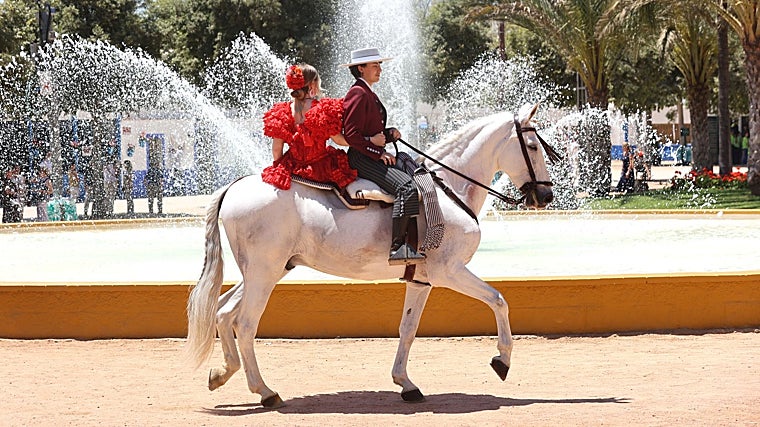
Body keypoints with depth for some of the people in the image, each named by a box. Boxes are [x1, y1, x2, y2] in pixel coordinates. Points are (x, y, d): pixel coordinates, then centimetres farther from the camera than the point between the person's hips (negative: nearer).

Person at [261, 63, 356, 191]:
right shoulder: (324, 109, -15)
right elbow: (338, 139, -8)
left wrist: (279, 169, 16)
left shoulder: (283, 113, -6)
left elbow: (277, 149, -2)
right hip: (321, 170, -3)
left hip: (294, 169, 3)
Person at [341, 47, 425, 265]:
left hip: (375, 156, 11)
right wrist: (378, 152, -18)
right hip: (361, 159, -11)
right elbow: (351, 135, -19)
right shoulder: (358, 94, -10)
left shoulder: (369, 95, 22)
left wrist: (389, 134, 6)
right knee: (407, 188, -28)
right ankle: (397, 247, -32)